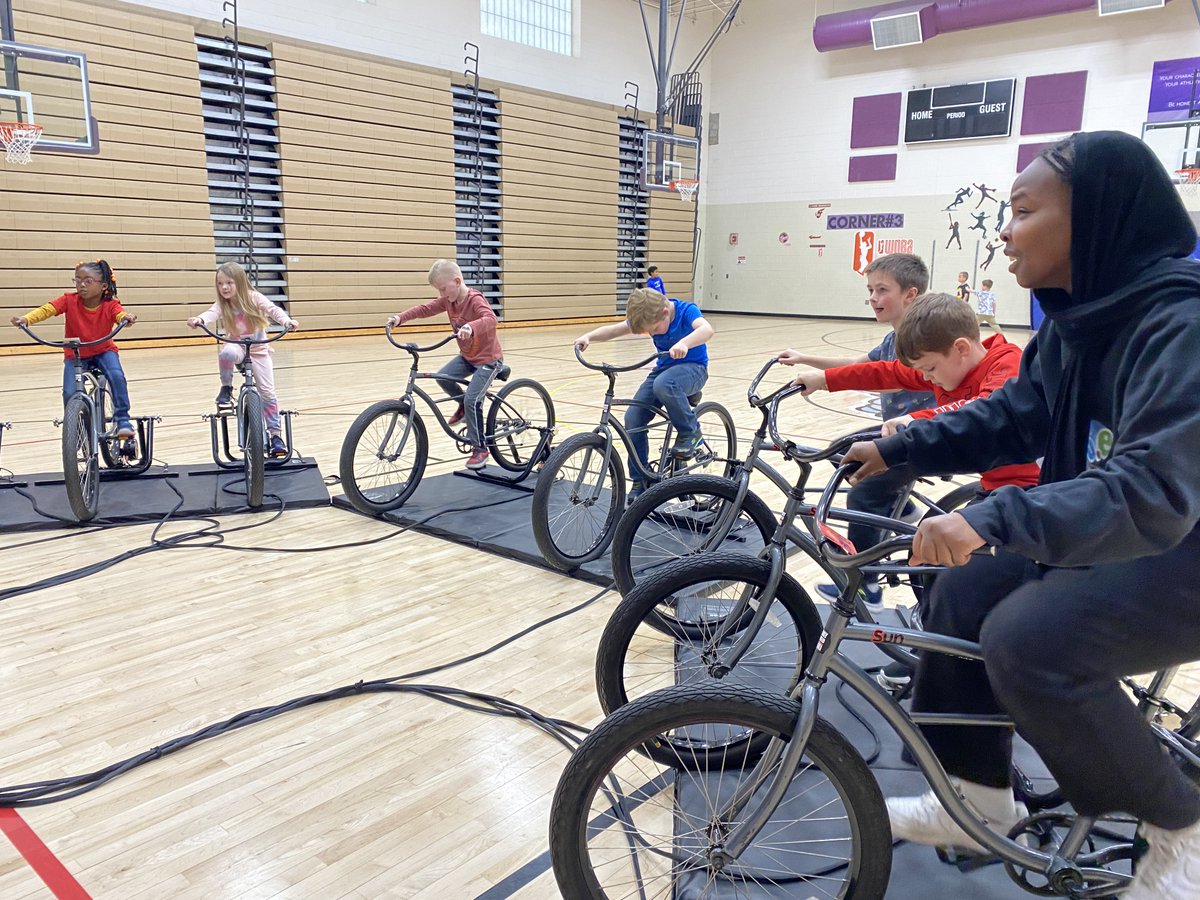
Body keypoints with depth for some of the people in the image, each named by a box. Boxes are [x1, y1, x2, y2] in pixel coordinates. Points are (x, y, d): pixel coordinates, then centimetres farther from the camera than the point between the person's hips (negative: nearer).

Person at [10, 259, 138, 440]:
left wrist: (127, 318, -60)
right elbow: (47, 309, -25)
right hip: (75, 354, 1)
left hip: (103, 351, -1)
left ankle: (122, 420, -16)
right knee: (69, 394, -15)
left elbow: (121, 315, -35)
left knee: (117, 376, -31)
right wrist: (26, 319, -44)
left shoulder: (110, 305, -16)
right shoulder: (70, 300, -13)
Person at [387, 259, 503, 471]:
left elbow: (490, 319, -43)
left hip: (488, 358, -8)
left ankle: (480, 448, -4)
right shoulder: (448, 300, -1)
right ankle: (464, 405, 19)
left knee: (472, 399, -16)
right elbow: (426, 309, 2)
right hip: (467, 356, 8)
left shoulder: (475, 300, -25)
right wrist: (401, 317, -13)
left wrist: (471, 327, -63)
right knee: (443, 377, -9)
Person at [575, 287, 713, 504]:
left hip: (692, 367, -6)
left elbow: (707, 330, -41)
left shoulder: (687, 311, -21)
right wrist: (589, 336, -30)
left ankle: (691, 432, -15)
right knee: (633, 418, -10)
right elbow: (614, 330, -12)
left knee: (663, 385, -39)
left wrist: (684, 343, -61)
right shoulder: (647, 317, -7)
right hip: (664, 367, 6)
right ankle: (640, 481, 4)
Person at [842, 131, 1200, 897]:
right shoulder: (1082, 314, 1)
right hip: (1107, 533, 9)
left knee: (1027, 642, -25)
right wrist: (894, 450, 3)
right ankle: (978, 796, 17)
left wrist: (995, 520, -51)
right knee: (964, 591, -1)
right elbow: (1015, 415, 10)